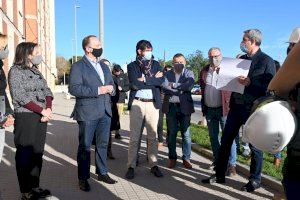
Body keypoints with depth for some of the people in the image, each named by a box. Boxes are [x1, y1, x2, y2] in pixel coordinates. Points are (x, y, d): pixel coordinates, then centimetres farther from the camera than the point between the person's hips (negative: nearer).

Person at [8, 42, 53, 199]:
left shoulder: (36, 71, 16)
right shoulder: (15, 71, -4)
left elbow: (47, 91, 11)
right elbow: (20, 96, -14)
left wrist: (48, 109, -8)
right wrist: (42, 110, -15)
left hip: (41, 117, 7)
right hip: (25, 117, -7)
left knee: (38, 153, 10)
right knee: (25, 154, 0)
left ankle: (35, 186, 21)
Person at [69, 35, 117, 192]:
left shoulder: (104, 66, 18)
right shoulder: (78, 66, -5)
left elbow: (111, 84, 23)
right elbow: (74, 88, -16)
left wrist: (110, 89, -2)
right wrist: (98, 90, -20)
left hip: (105, 112, 6)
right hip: (87, 113, -6)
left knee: (103, 144, 14)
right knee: (85, 146, 3)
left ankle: (102, 173, 28)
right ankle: (83, 178, 15)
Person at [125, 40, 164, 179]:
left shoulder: (156, 64, 11)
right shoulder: (132, 66, 3)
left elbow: (161, 81, -5)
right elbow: (134, 84, -13)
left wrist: (145, 80, -12)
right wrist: (153, 79, -8)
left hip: (153, 104, 2)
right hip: (137, 103, -2)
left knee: (152, 136, 7)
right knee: (134, 137, 0)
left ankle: (154, 165, 16)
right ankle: (131, 166, 8)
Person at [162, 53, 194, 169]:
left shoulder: (189, 73, 7)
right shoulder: (167, 74, 8)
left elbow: (189, 86, -13)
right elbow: (164, 88, -9)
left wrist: (174, 85, -12)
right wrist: (181, 90, -13)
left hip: (185, 107, 0)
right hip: (171, 107, 1)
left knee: (186, 133, 3)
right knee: (171, 133, 5)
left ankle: (186, 158, 14)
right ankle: (172, 158, 17)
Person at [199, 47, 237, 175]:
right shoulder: (204, 71, 9)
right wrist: (204, 107, 13)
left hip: (224, 109, -5)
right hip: (209, 109, 6)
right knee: (213, 137, 15)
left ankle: (232, 164, 8)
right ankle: (217, 160, 29)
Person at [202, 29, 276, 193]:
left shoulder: (266, 61, -5)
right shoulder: (240, 60, 15)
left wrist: (250, 82, -23)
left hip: (253, 109, -6)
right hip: (236, 107, 6)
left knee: (255, 145, 5)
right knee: (225, 141, 8)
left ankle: (255, 180, 21)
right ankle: (219, 175, 20)